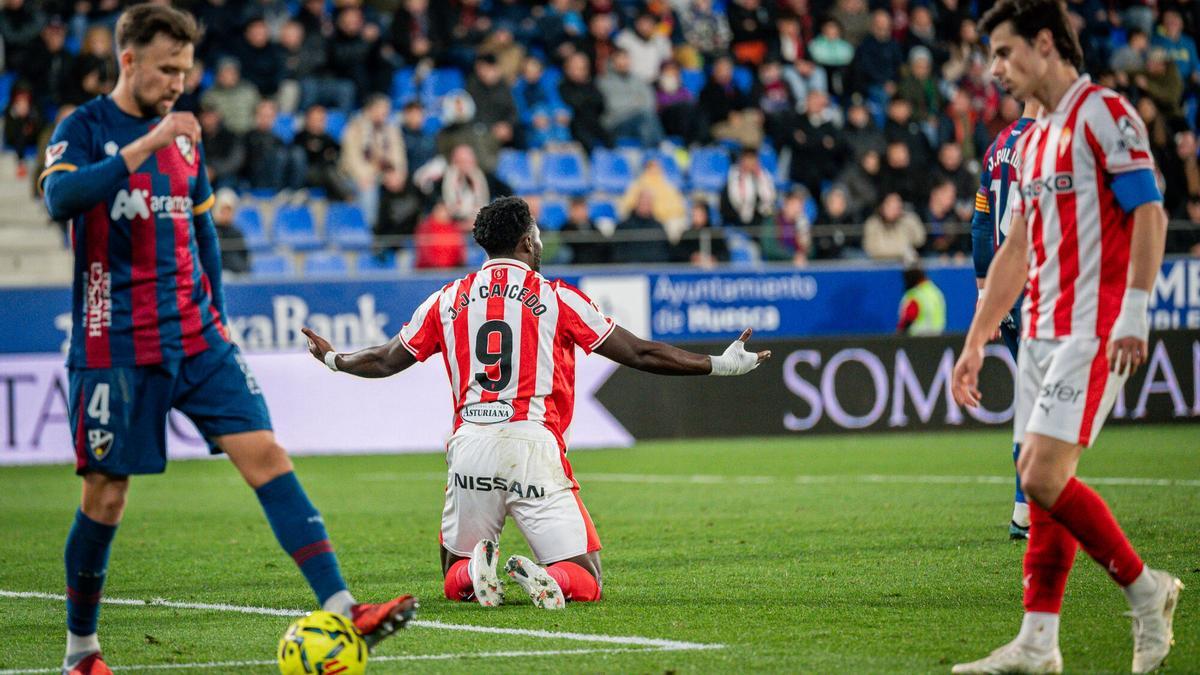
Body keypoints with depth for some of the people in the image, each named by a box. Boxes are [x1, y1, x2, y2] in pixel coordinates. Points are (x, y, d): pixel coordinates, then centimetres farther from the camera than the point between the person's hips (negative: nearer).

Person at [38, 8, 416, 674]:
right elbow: (61, 197, -27)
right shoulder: (82, 130, -6)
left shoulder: (184, 136, 12)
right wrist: (147, 145, -31)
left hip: (197, 340, 5)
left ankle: (340, 608, -16)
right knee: (105, 497, 1)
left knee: (266, 455, -9)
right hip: (115, 348, -5)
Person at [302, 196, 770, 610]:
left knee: (455, 577, 19)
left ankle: (475, 572, -17)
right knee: (585, 581, 2)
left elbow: (385, 361, 23)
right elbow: (639, 353, 4)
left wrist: (333, 359, 44)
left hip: (469, 447, 3)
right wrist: (720, 365, 13)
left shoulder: (448, 300, 12)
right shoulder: (556, 298, 3)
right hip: (532, 445, -3)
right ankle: (546, 578, -32)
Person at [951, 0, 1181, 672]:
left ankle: (1145, 590, 0)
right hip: (1042, 332, 9)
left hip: (1093, 332, -9)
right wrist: (976, 343, 22)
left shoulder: (1104, 113, -8)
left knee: (1044, 475, -16)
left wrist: (1135, 312, -22)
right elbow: (1016, 250, 24)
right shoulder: (1033, 140, 19)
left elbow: (1150, 214, -15)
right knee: (1039, 484, 4)